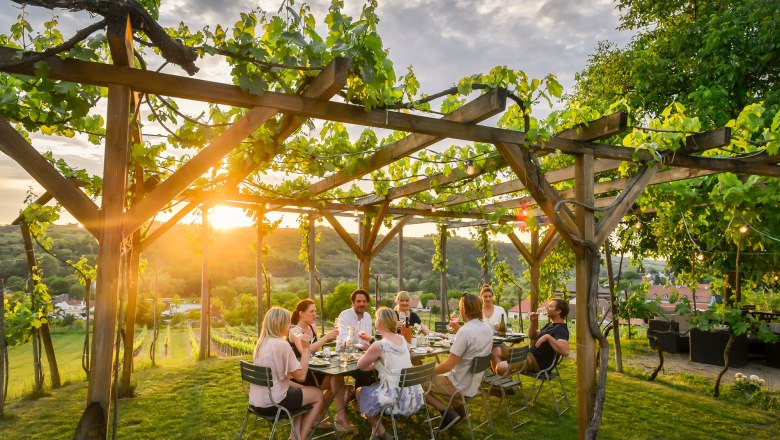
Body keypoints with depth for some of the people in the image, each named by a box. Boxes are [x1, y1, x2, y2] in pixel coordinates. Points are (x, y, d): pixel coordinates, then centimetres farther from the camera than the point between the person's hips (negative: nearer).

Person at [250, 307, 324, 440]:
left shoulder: (261, 343, 8)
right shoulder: (282, 344, -19)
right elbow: (300, 376, -14)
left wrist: (301, 387, 12)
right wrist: (305, 349, -9)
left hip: (257, 400, 8)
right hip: (271, 402, -8)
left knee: (301, 391, 27)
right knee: (318, 395, 10)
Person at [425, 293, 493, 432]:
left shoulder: (465, 331, -26)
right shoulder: (488, 329, -1)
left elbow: (448, 365, -24)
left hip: (461, 385, -8)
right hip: (475, 382, 8)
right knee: (437, 377, 28)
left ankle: (447, 412, -2)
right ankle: (458, 409, 20)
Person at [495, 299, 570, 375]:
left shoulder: (561, 329, -16)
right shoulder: (550, 325, 16)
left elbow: (565, 352, -32)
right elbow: (532, 336, 22)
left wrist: (548, 337, -31)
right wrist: (533, 322, 6)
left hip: (537, 362, -11)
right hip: (530, 354, 11)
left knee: (501, 367, -25)